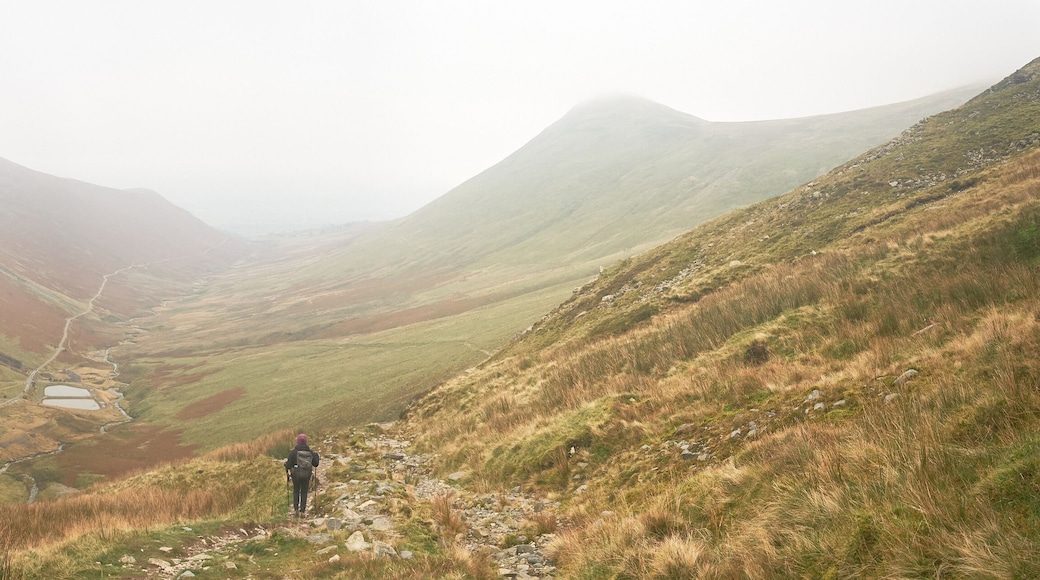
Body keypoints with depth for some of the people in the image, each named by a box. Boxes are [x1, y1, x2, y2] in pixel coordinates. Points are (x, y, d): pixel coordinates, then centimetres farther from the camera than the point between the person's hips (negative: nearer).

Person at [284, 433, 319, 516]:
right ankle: (302, 510, 11)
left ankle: (296, 508, 10)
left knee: (296, 491, 20)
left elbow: (288, 464, -11)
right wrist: (316, 456, 18)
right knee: (304, 492, 15)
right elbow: (315, 464, 1)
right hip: (306, 475, 1)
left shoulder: (293, 452, -12)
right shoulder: (310, 452, -4)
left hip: (296, 475, -1)